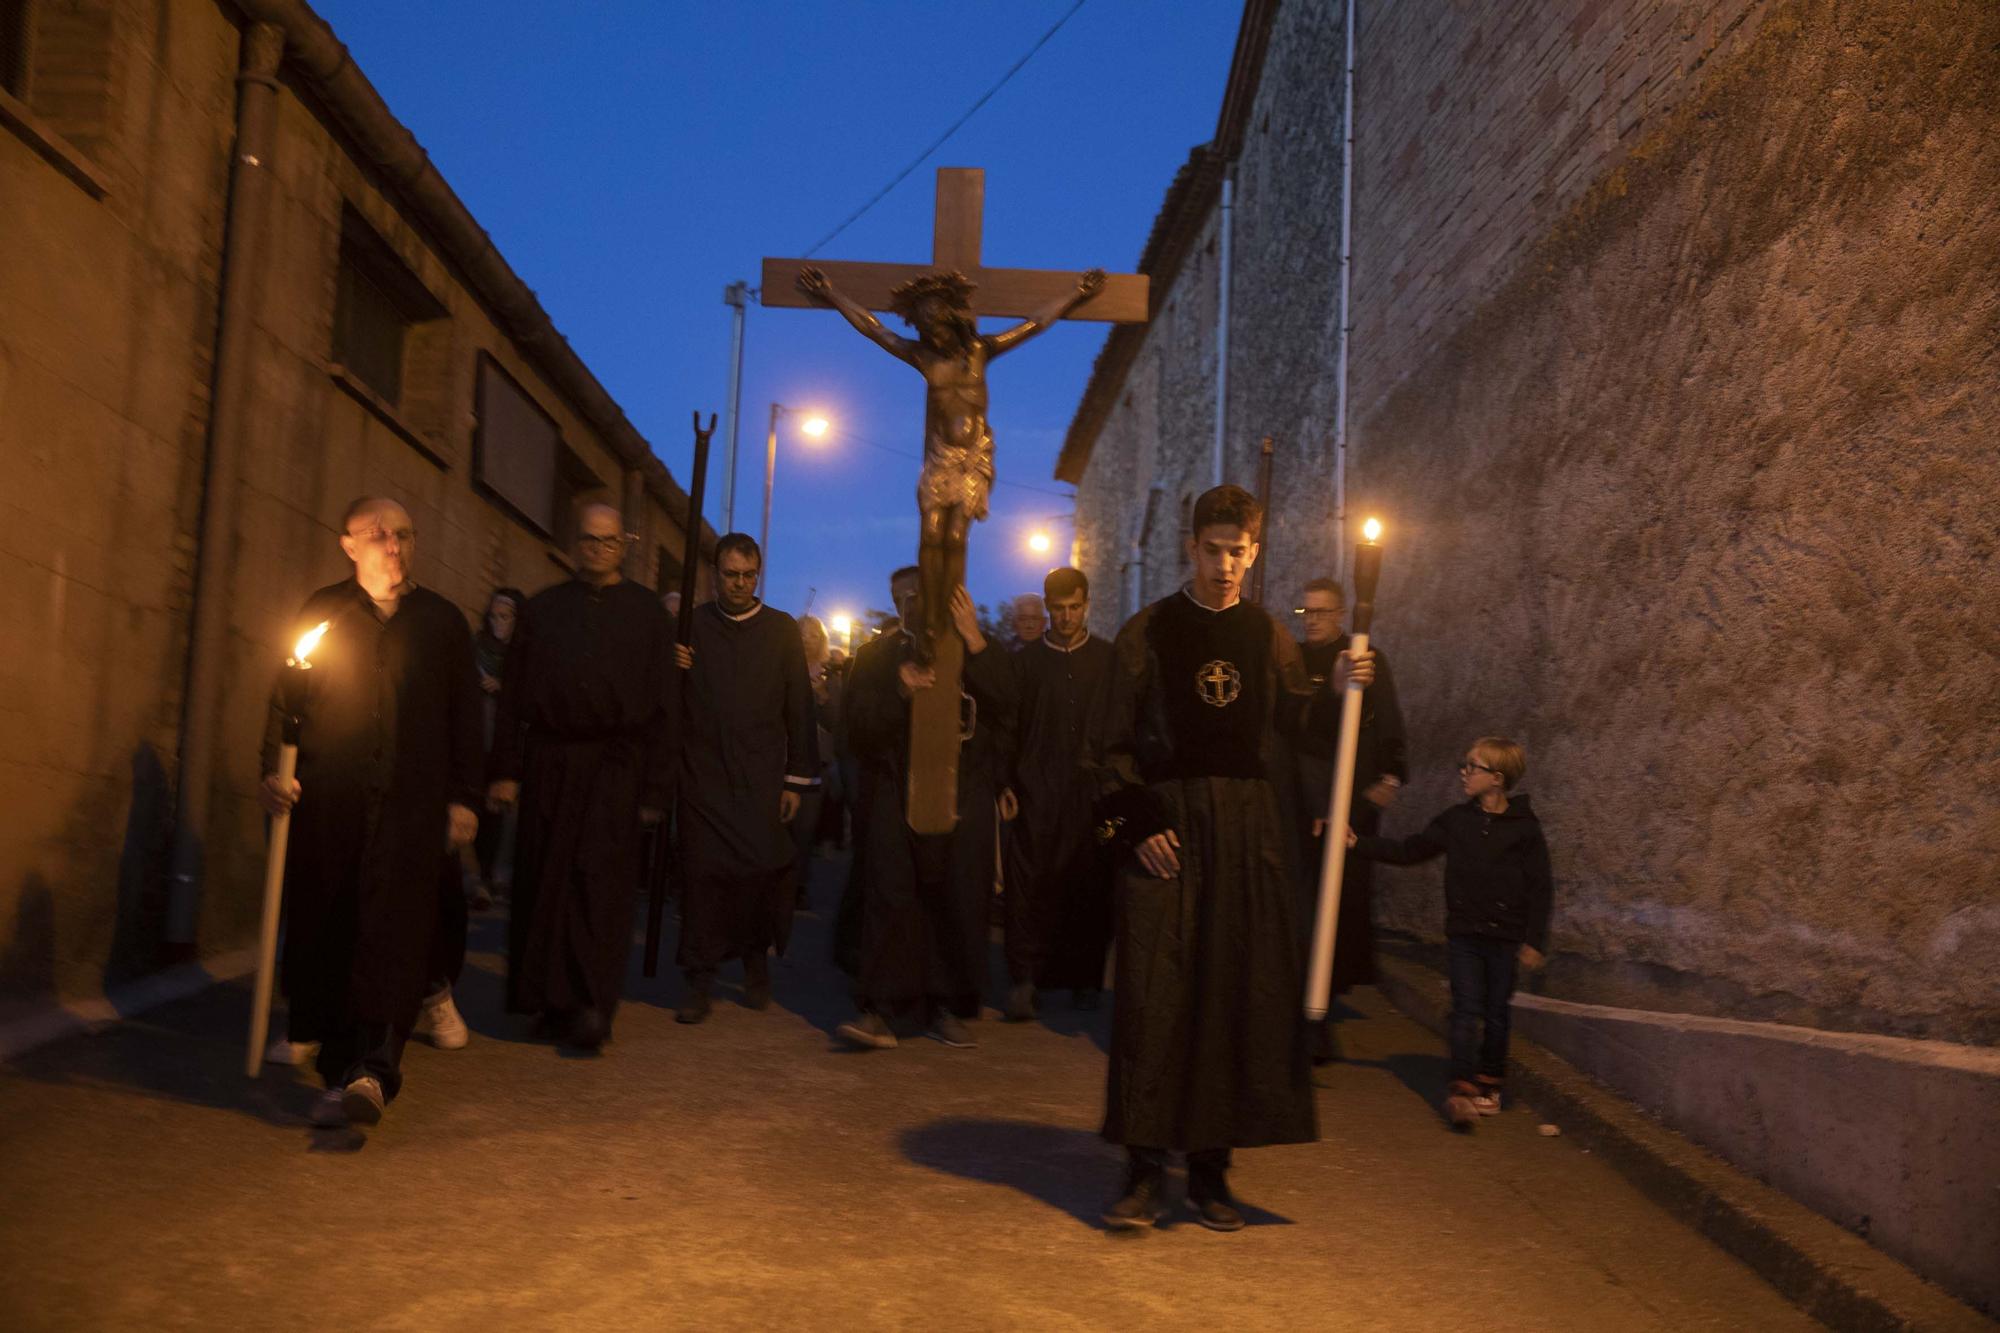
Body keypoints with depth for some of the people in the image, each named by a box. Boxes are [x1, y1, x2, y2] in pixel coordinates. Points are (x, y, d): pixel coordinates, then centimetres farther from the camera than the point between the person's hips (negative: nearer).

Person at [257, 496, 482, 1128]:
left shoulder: (443, 620, 12)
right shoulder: (321, 610, 12)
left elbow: (465, 715, 11)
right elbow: (286, 696, 8)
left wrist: (463, 798, 5)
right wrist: (274, 769, -5)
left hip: (411, 801, -1)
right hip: (328, 802, 1)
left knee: (396, 930, -11)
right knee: (325, 933, 4)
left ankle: (372, 1070, -17)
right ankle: (342, 1066, 15)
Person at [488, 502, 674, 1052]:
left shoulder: (646, 612, 6)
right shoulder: (542, 609, 11)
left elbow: (661, 703, 1)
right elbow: (513, 695, 8)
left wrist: (655, 789, -5)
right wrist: (503, 771, -1)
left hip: (614, 768, -2)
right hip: (547, 763, 2)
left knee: (600, 885, -7)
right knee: (542, 882, 6)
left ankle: (591, 1008, -5)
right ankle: (550, 1000, 18)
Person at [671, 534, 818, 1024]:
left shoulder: (782, 630, 8)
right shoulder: (691, 625, 9)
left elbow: (799, 708, 6)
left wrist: (797, 780, 0)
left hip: (761, 780, -1)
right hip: (701, 777, 1)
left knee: (762, 870, -6)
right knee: (702, 874, -1)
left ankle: (756, 962, 18)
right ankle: (700, 983, 9)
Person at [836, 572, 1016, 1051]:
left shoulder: (981, 654, 10)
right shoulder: (878, 656, 10)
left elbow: (1006, 702, -9)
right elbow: (860, 728, 0)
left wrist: (974, 641, -16)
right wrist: (898, 691, -17)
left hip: (963, 798, 1)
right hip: (895, 798, -1)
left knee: (958, 901, -1)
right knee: (889, 897, -9)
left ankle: (946, 1008, 8)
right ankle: (880, 1010, -7)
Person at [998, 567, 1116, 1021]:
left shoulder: (1109, 659, 8)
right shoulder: (1026, 659, 10)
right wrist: (1005, 784, 0)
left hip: (1093, 791, 0)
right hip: (1037, 792, 0)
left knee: (1089, 884, 2)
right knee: (1030, 882, -7)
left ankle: (1083, 978, 15)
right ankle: (1023, 979, -2)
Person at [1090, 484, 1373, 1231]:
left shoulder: (1269, 636, 11)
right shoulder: (1148, 631, 3)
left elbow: (1296, 729, 6)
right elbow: (1115, 742, 2)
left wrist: (1341, 690, -9)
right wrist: (1136, 822, -9)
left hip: (1248, 830, 3)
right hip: (1165, 825, -3)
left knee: (1240, 993, 3)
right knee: (1153, 994, -6)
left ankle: (1210, 1168, 15)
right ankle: (1145, 1169, 4)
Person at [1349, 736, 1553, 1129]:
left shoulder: (1523, 827, -6)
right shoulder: (1455, 820, 4)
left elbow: (1541, 887, -4)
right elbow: (1408, 851, 10)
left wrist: (1534, 941, -7)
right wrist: (1359, 844, 2)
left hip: (1505, 937, -2)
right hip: (1463, 934, 2)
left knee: (1495, 1013, 10)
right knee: (1466, 1010, -6)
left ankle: (1489, 1084, 27)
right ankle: (1462, 1089, -10)